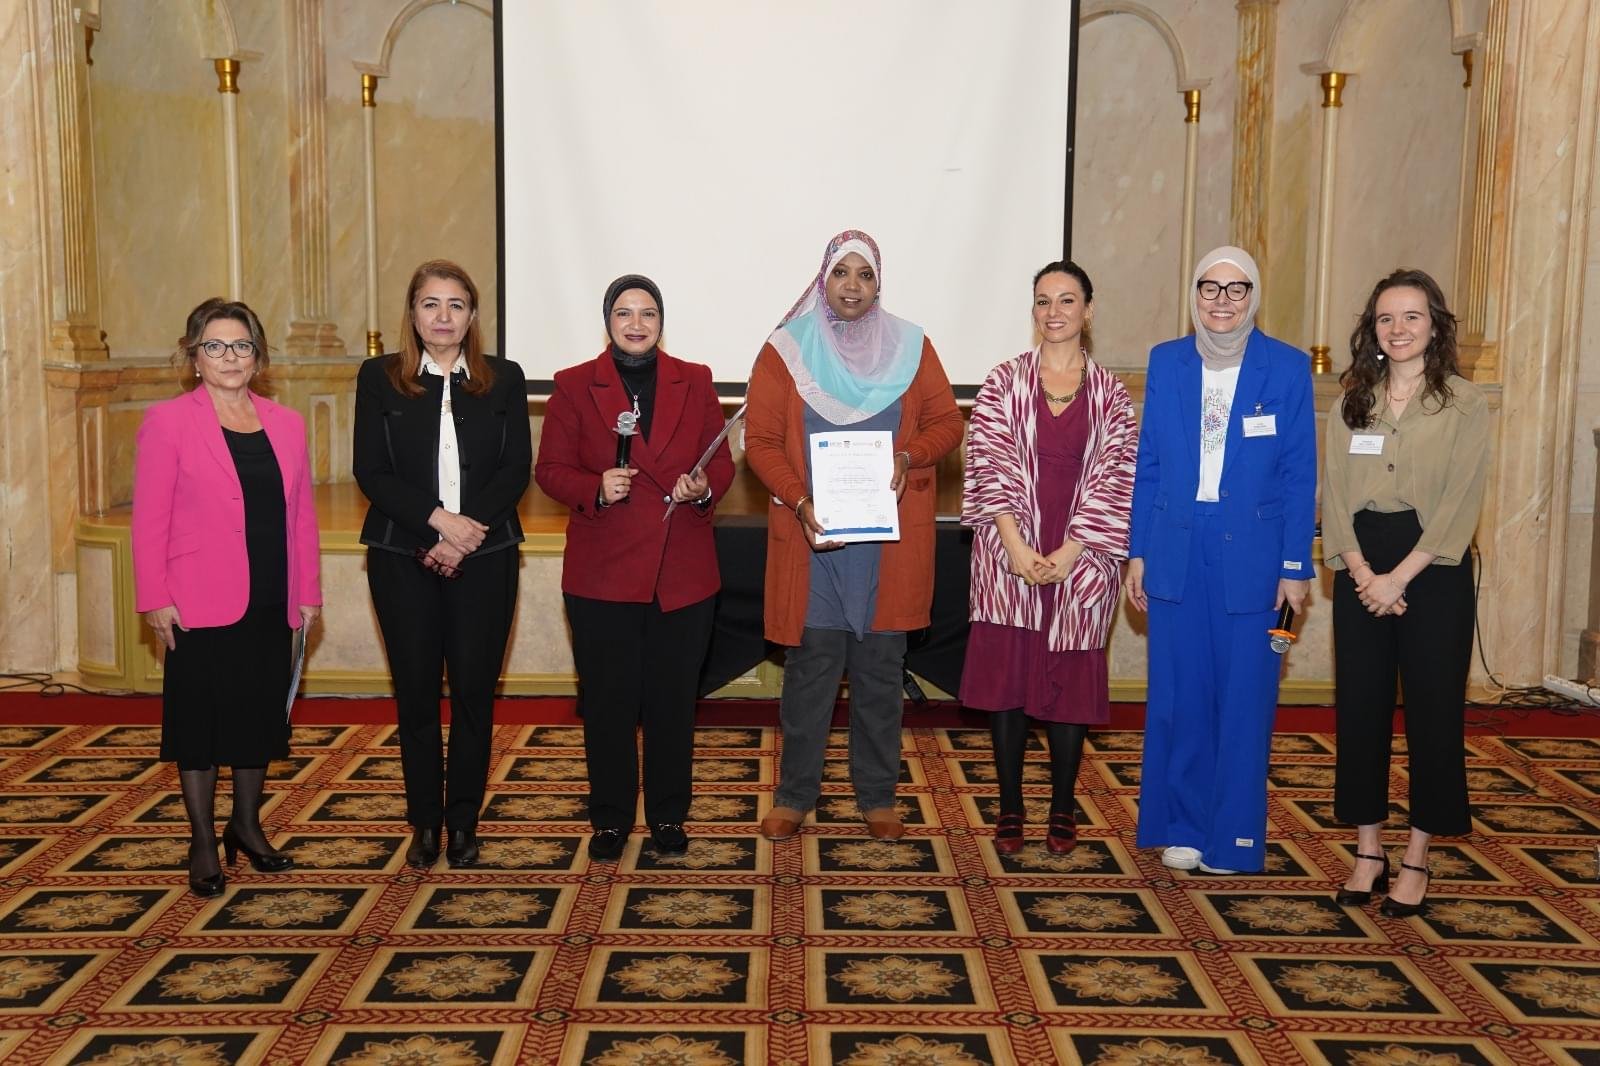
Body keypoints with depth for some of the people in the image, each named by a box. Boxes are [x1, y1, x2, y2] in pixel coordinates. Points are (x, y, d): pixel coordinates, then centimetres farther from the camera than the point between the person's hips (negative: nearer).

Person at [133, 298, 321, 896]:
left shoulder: (286, 425, 9)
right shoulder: (168, 422, -4)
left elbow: (302, 515, 9)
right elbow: (150, 519, -7)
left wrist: (308, 592, 7)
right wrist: (155, 599, -11)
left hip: (271, 605, 4)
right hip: (201, 607, -4)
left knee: (260, 716, 14)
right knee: (200, 720, 6)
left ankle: (247, 825, 31)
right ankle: (203, 843, 18)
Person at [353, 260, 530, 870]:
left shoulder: (504, 380, 7)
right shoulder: (379, 379, 5)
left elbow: (516, 469, 0)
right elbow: (371, 472, -2)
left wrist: (467, 533, -13)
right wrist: (439, 518, -15)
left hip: (484, 558, 0)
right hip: (403, 558, 0)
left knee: (474, 693, 2)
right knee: (416, 694, 4)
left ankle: (463, 824, 15)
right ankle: (425, 824, 17)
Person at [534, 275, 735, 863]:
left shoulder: (695, 382, 9)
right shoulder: (574, 386, 3)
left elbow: (722, 462, 10)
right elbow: (550, 469, 1)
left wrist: (704, 488, -12)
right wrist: (596, 489, -18)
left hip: (683, 574, 1)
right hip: (602, 573, -1)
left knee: (674, 700, 8)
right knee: (607, 701, 5)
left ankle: (668, 815, 22)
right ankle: (610, 818, 20)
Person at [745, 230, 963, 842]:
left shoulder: (910, 347, 6)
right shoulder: (786, 349, 1)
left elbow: (947, 423, 7)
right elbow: (760, 440, -2)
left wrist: (908, 457, -14)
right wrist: (800, 504, -15)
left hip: (890, 543, 1)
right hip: (812, 539, -1)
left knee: (881, 668, 8)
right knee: (810, 666, 3)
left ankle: (878, 794, 21)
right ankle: (795, 794, 17)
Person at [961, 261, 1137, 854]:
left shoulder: (1110, 394, 4)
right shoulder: (1003, 383, 4)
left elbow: (1115, 477, -2)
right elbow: (990, 465, -4)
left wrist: (1070, 553, -11)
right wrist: (1016, 547, -14)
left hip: (1080, 560, 0)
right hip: (1011, 556, 0)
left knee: (1070, 682, 5)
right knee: (1007, 678, 1)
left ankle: (1063, 810, 20)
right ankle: (1010, 809, 14)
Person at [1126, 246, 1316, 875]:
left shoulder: (1288, 368, -1)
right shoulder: (1166, 362, 6)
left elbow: (1299, 477, -1)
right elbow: (1148, 465, 8)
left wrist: (1295, 567, -5)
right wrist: (1137, 553, 5)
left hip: (1251, 554, -2)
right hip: (1176, 553, 2)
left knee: (1245, 699, 3)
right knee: (1180, 696, 8)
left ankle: (1235, 837, 16)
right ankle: (1182, 828, 21)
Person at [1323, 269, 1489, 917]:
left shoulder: (1464, 404, -2)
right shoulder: (1350, 404, 8)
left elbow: (1461, 503, -9)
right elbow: (1333, 494, 3)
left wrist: (1398, 578, -15)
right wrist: (1361, 573, -10)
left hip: (1432, 568, -3)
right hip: (1360, 568, 3)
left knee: (1433, 710, 2)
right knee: (1359, 707, 5)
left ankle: (1416, 859, 13)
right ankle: (1368, 851, 16)